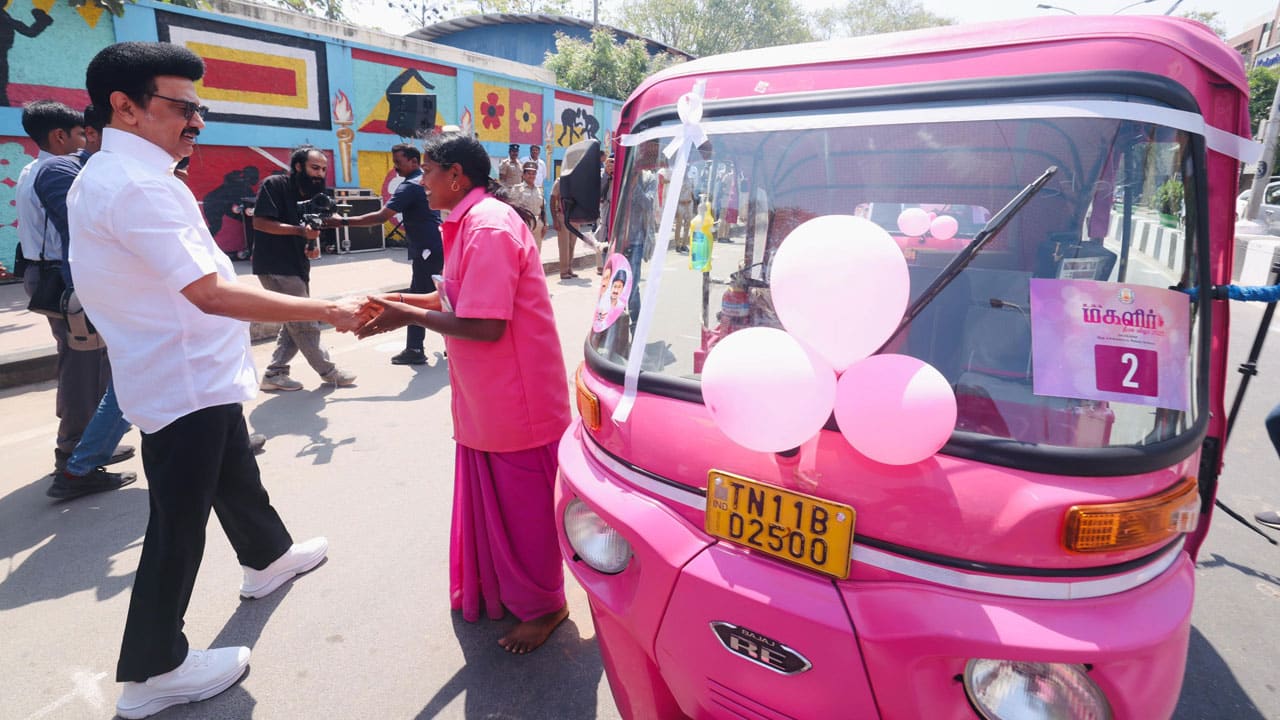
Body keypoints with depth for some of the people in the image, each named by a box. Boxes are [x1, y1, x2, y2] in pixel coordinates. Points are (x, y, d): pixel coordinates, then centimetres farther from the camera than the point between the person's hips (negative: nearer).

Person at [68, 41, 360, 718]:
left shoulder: (111, 176, 11)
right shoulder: (135, 184, -23)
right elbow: (210, 294, -30)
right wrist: (326, 311, -28)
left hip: (195, 376, 10)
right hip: (185, 384, -10)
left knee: (236, 476, 26)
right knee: (178, 521, 2)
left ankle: (268, 557, 49)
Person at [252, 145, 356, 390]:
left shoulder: (312, 194, 11)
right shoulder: (275, 185, -11)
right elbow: (259, 222, -18)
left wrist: (314, 246, -4)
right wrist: (299, 230, -24)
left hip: (298, 268, 9)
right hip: (275, 267, -9)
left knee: (295, 324, 12)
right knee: (306, 324, -4)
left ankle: (274, 373, 20)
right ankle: (327, 372, 6)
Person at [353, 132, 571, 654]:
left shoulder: (487, 227, -22)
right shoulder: (471, 221, 11)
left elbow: (485, 326, -26)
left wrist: (409, 317, -15)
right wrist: (410, 301, 8)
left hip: (516, 401, -10)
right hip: (487, 397, 10)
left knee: (523, 504, 6)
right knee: (489, 498, 21)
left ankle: (541, 605, 26)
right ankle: (492, 589, 40)